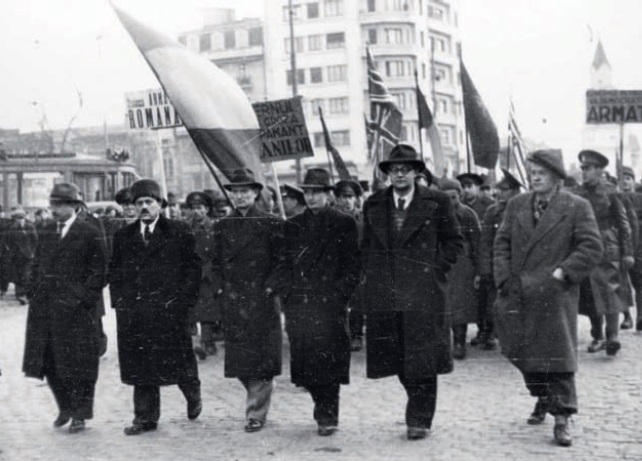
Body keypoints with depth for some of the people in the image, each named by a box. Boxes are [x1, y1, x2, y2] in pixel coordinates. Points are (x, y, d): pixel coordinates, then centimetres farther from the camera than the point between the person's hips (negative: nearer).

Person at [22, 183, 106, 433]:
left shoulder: (89, 234, -4)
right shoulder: (46, 232, 13)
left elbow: (97, 272, -5)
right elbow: (37, 266, 17)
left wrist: (83, 299, -13)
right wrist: (34, 294, 6)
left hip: (73, 307, -5)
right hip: (44, 307, 6)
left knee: (77, 363, 1)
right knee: (48, 361, 8)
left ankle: (80, 414, 12)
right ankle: (64, 407, 25)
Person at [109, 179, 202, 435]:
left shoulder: (179, 232, 2)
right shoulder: (123, 236, 13)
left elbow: (193, 268, 0)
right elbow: (114, 271, 15)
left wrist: (182, 299, -8)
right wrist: (119, 300, 3)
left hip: (169, 309, -3)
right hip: (133, 312, 3)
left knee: (176, 361, 3)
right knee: (139, 366, 4)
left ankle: (193, 395, 31)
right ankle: (145, 418, 11)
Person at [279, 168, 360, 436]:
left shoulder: (344, 224, 4)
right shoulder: (292, 226, 15)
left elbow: (351, 265, 0)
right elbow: (285, 264, 15)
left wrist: (340, 296, -8)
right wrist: (287, 294, 3)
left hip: (330, 304, -4)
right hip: (298, 305, 4)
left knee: (328, 361, -7)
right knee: (305, 361, 3)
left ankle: (327, 417, 0)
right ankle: (324, 410, 19)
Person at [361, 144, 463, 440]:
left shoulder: (436, 203, 2)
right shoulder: (373, 205, 12)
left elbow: (454, 242, 6)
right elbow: (366, 246, 20)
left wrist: (435, 269, -3)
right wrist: (371, 275, 8)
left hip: (423, 292, -3)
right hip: (383, 294, 3)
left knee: (422, 358, -3)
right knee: (396, 357, 6)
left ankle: (419, 419, 6)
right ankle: (420, 403, 26)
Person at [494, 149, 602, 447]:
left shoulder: (577, 208, -3)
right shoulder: (516, 205, 11)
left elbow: (592, 248, -7)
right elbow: (502, 243, 11)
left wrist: (562, 273, -15)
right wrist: (505, 278, -1)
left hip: (555, 294, -4)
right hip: (518, 294, 5)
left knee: (558, 355, -4)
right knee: (521, 352, 12)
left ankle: (561, 419, 2)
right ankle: (543, 398, 35)